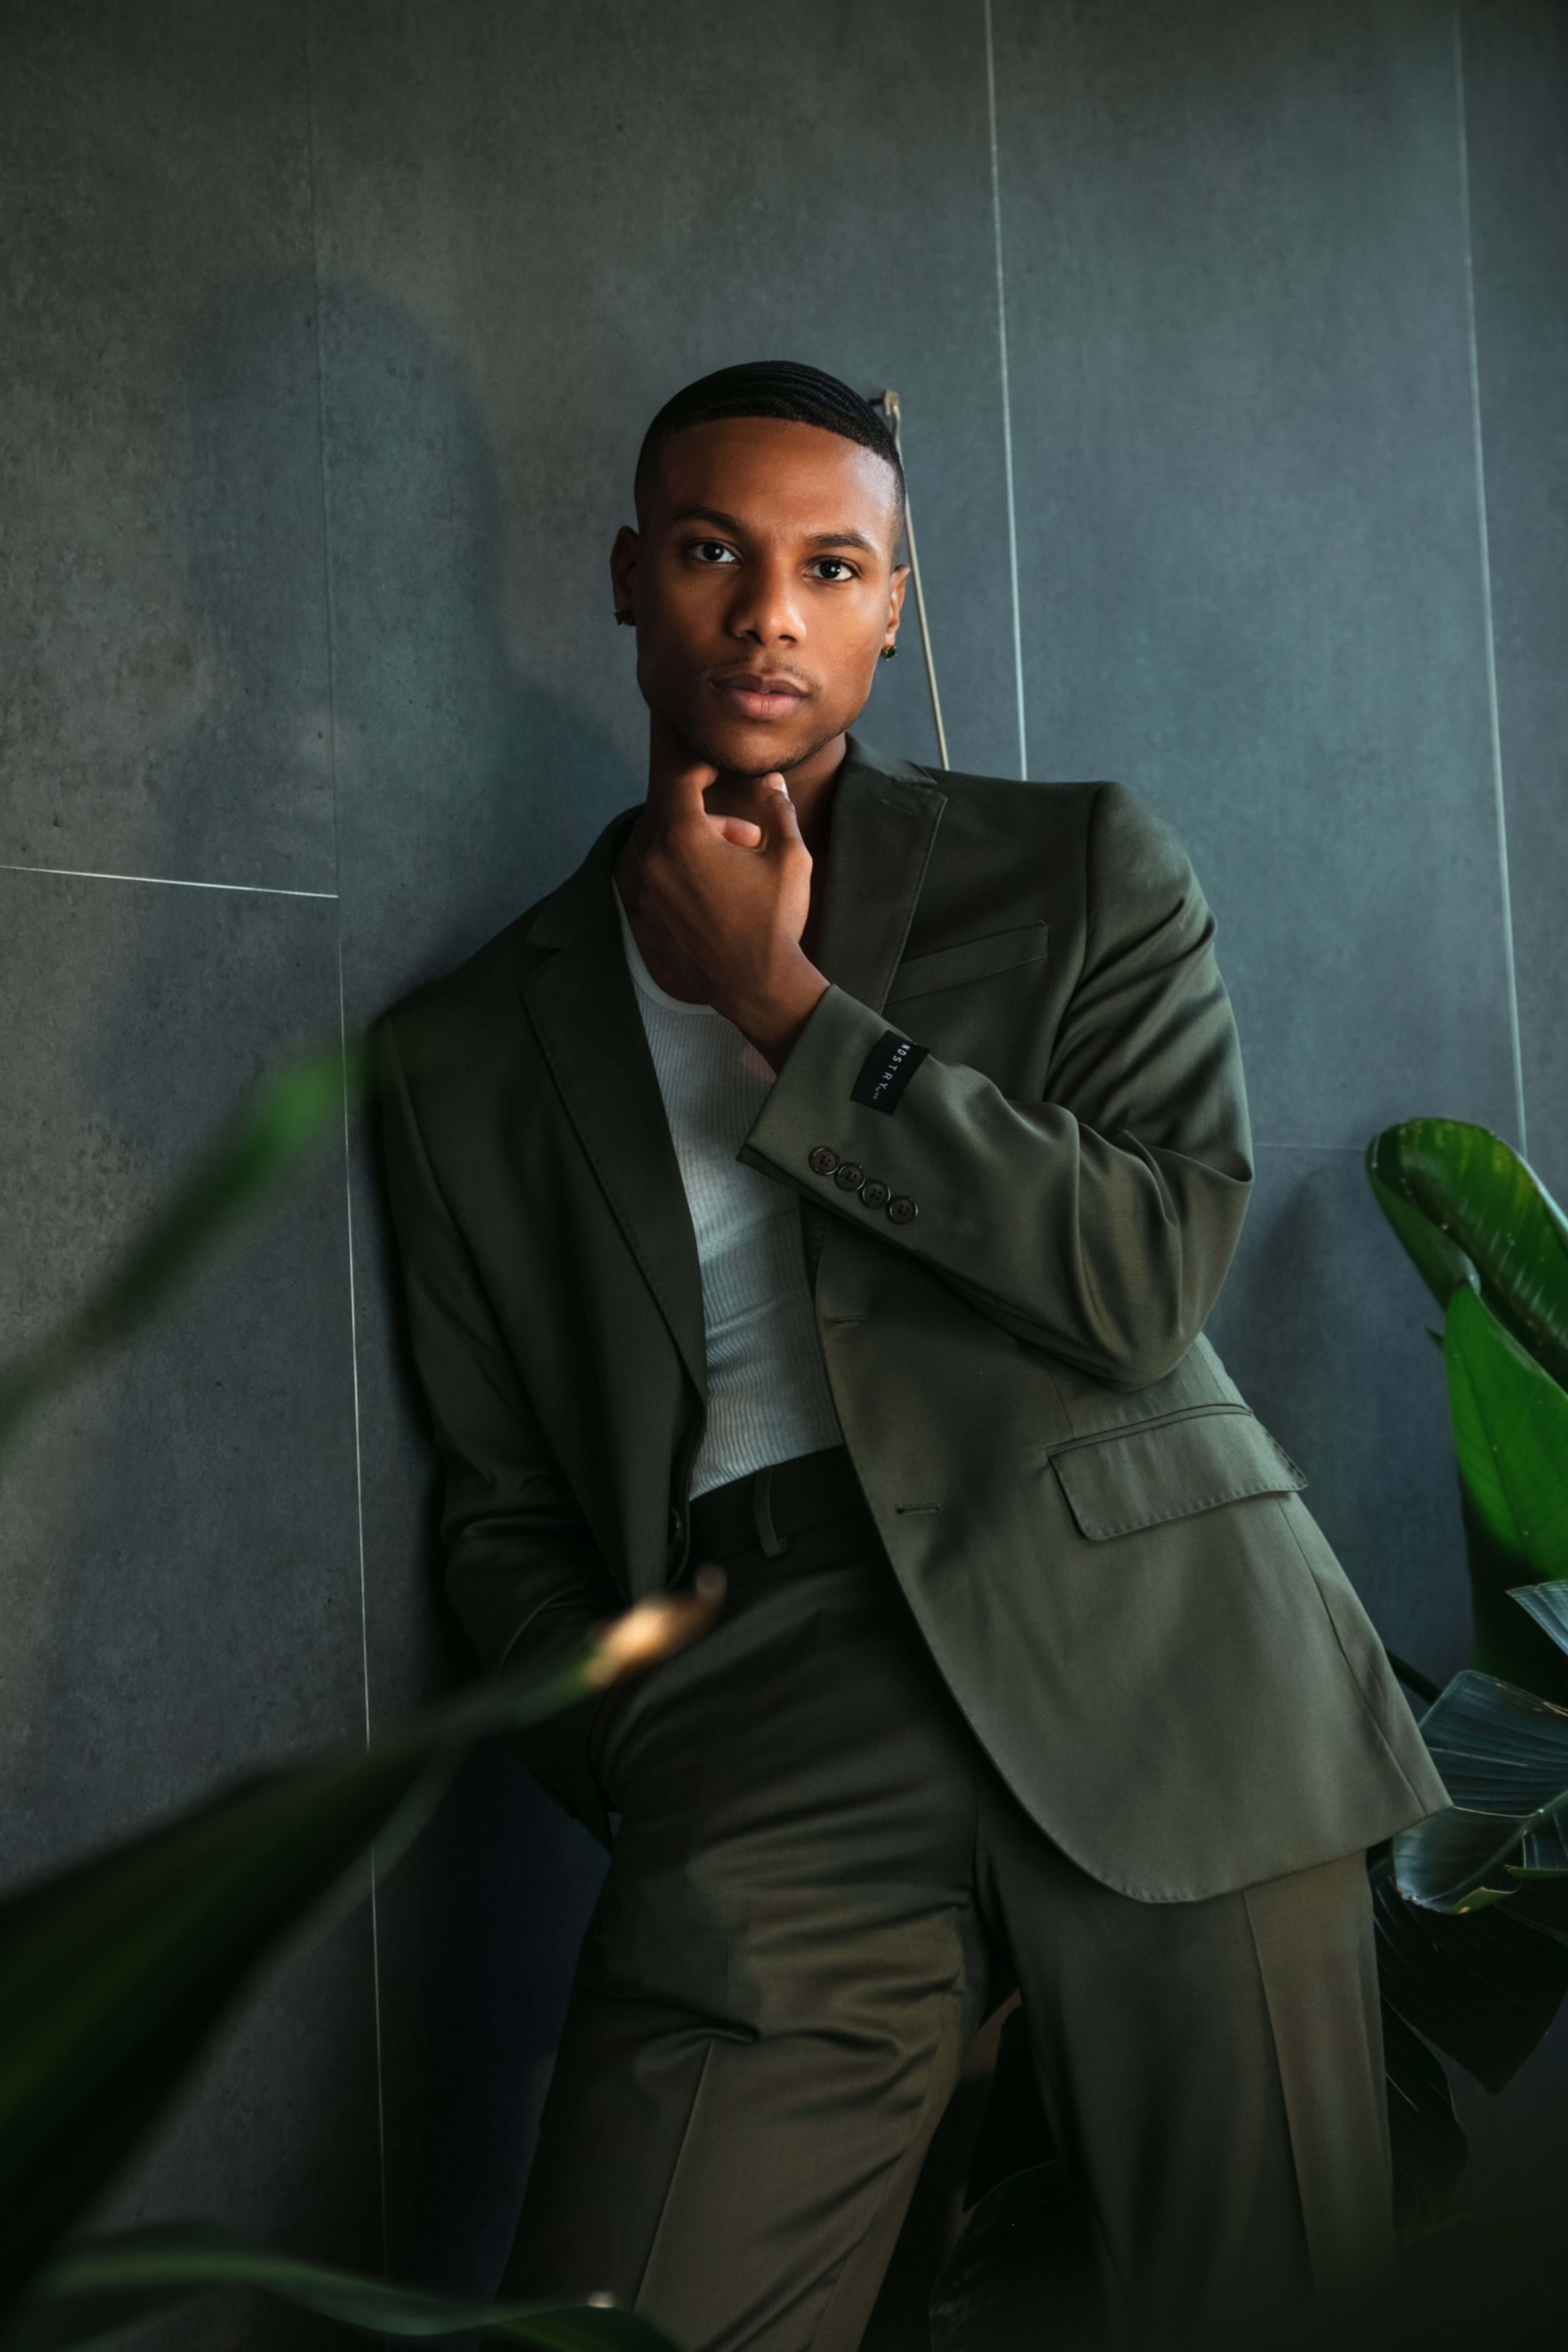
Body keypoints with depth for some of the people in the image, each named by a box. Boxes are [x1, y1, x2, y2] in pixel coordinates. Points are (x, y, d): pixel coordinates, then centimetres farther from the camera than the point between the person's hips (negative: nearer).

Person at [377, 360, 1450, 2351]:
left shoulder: (1085, 867, 12)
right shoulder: (469, 1052, 16)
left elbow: (1151, 1279, -3)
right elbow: (503, 1514, 14)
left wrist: (779, 1004, -2)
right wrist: (648, 1776, -2)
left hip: (1156, 1675, 0)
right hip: (769, 1746, 1)